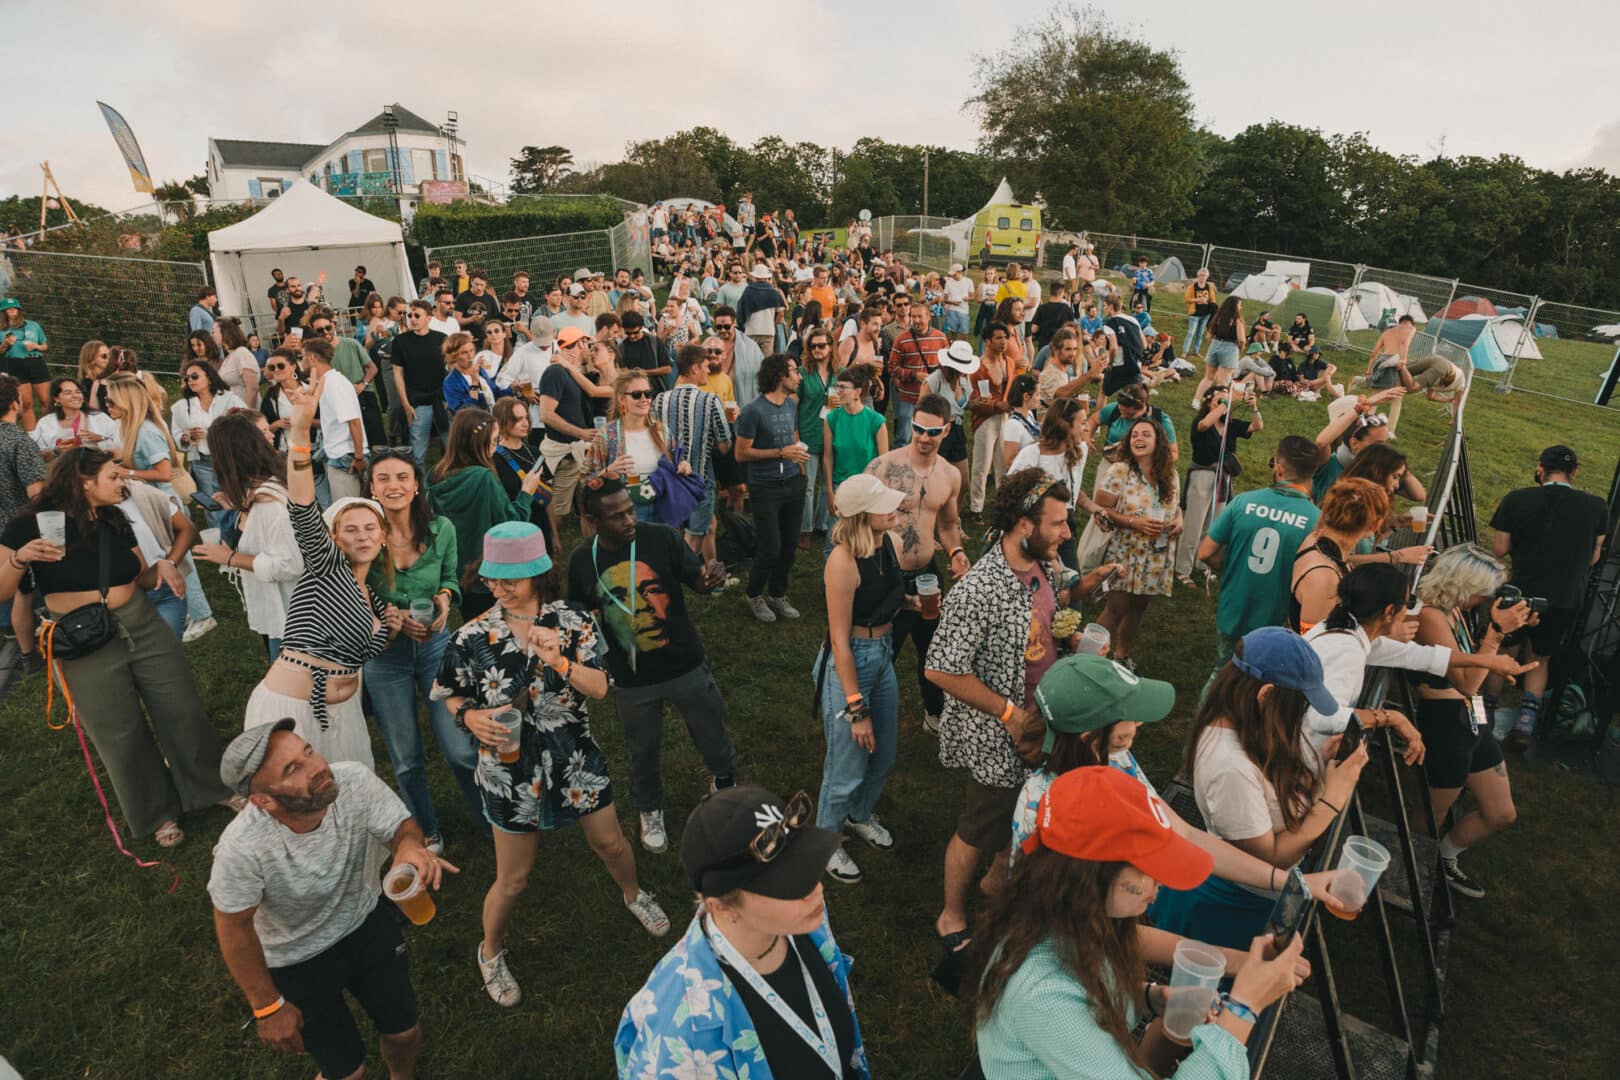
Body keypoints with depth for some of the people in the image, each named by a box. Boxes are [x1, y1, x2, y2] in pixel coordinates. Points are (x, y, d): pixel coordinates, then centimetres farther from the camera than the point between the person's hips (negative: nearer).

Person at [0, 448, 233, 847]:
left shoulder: (116, 522, 5)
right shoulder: (32, 524, -10)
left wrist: (162, 566, -8)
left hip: (144, 627, 4)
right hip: (86, 646, -4)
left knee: (183, 712, 9)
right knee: (122, 736, 10)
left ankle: (213, 786, 29)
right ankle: (158, 813, 29)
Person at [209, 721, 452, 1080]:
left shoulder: (353, 780, -31)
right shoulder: (242, 848, -36)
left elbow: (400, 826, -16)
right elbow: (234, 929, -18)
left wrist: (410, 845, -41)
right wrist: (268, 1006, -7)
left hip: (365, 923, 3)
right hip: (295, 959, -2)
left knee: (404, 1029, 16)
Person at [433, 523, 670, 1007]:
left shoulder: (573, 623, -11)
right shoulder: (473, 636, -12)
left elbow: (600, 689, -17)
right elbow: (449, 696, 1)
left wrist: (560, 661, -33)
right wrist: (471, 717, -21)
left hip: (575, 759, 2)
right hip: (511, 767, -1)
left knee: (610, 844, 19)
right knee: (513, 879, 11)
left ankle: (634, 895, 53)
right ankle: (491, 952, 42)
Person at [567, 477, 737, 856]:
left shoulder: (661, 538, -16)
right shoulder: (582, 561, -10)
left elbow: (697, 580, -10)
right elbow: (582, 617, 5)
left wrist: (710, 576, -33)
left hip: (686, 666, -1)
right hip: (632, 680, 1)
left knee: (712, 734, 19)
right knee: (643, 750, 21)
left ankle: (724, 781, 52)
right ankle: (650, 811, 50)